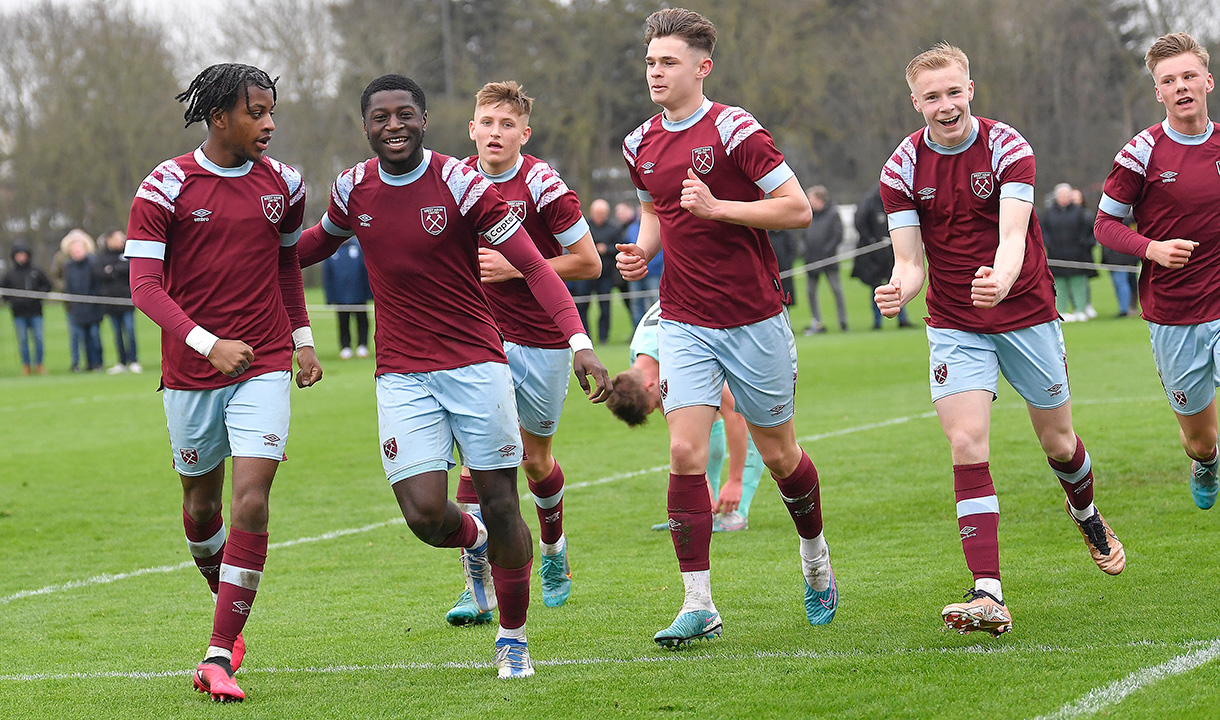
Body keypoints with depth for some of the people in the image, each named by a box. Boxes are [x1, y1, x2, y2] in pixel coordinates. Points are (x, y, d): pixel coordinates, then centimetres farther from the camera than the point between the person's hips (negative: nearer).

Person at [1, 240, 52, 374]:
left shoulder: (35, 270, 2)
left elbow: (47, 285, 10)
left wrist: (38, 295, -6)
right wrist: (11, 299, -6)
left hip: (35, 312, 0)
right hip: (19, 313, 0)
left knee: (38, 339, -2)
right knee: (22, 340, 2)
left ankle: (38, 364, 9)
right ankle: (26, 365, 11)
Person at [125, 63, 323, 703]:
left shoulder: (282, 184, 4)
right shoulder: (165, 188, -8)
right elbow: (145, 287, -12)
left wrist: (302, 337, 17)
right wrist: (207, 343, -24)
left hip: (264, 366, 1)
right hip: (191, 372, -1)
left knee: (251, 500, -14)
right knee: (201, 501, 13)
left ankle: (219, 656, -13)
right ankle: (228, 612, 41)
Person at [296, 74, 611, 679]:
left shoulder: (461, 184, -11)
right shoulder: (354, 189, 2)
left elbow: (534, 267, -13)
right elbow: (322, 239, 26)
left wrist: (579, 343, -25)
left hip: (477, 365, -2)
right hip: (403, 375, 2)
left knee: (500, 505, -2)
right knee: (425, 514, -11)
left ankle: (512, 635, 18)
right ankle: (472, 539, 26)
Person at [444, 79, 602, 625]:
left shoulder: (543, 186, -15)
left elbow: (589, 262, -13)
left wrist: (515, 268, -19)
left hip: (542, 340, -2)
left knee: (535, 458, 11)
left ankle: (553, 546, 43)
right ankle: (477, 589, -15)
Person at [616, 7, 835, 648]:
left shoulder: (734, 130, -12)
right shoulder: (641, 146, 7)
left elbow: (798, 209, -13)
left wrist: (717, 207, -22)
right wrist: (641, 249, 4)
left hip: (754, 319, -4)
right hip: (684, 324, 4)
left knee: (777, 452, 10)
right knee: (686, 454, -12)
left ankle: (816, 561, 38)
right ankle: (698, 604, -10)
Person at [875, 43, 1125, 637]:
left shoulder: (1007, 147, -13)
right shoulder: (902, 169, -6)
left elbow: (1012, 234, -26)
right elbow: (912, 260, -8)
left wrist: (1001, 280, -49)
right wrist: (901, 288, -33)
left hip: (1026, 314, -1)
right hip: (954, 326, 1)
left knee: (1058, 442, 11)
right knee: (967, 446, -16)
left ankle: (1085, 514, 48)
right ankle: (987, 595, -22)